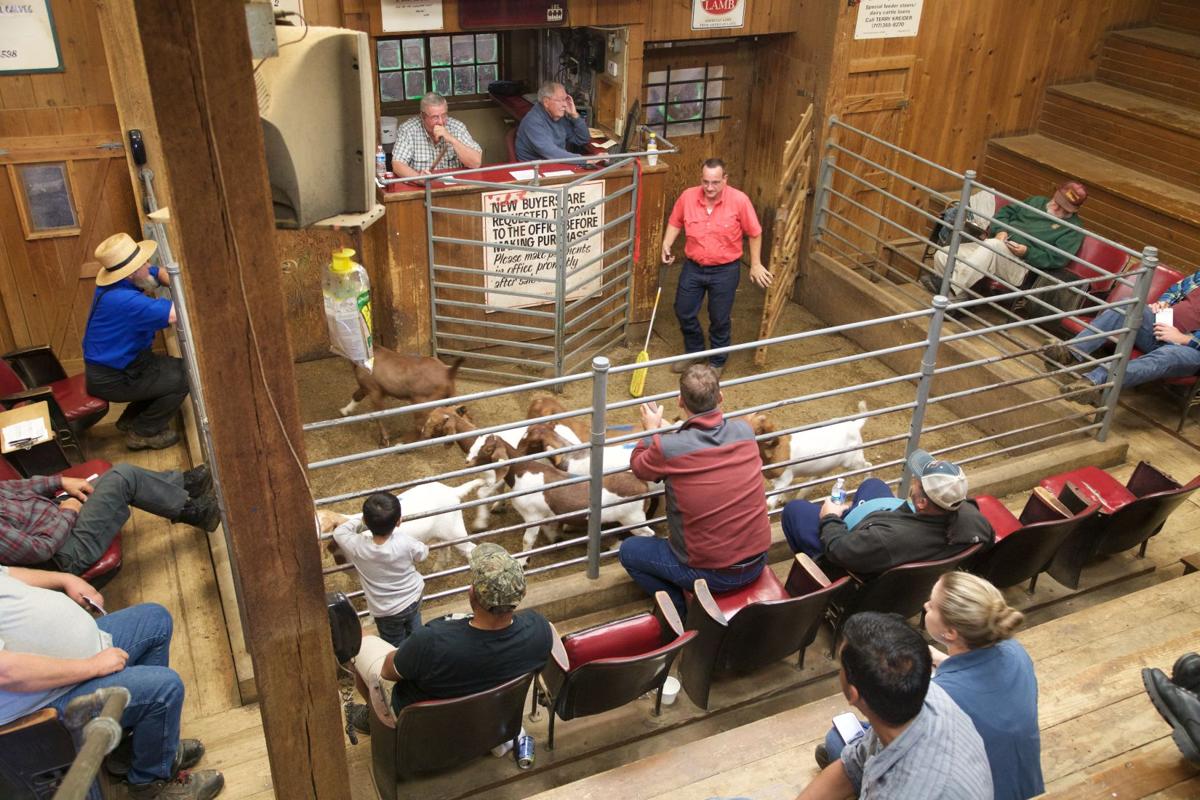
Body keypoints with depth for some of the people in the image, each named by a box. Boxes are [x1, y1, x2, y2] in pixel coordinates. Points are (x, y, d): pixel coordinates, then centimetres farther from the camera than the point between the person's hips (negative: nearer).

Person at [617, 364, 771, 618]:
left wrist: (651, 430, 18)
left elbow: (638, 467, 2)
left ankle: (683, 613, 13)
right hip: (757, 563, 5)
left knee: (628, 550, 16)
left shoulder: (667, 448, -23)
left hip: (712, 574, -5)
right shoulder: (745, 430, -9)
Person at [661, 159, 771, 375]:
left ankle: (717, 362, 31)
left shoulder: (739, 200, -18)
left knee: (720, 319, 9)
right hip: (693, 267, 3)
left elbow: (754, 233, -6)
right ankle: (693, 352, 39)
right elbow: (675, 223, 8)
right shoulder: (688, 196, -11)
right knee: (684, 313, 13)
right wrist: (667, 244, -7)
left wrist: (756, 264, -3)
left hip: (725, 270, -3)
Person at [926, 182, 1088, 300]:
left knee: (992, 246, -41)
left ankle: (951, 289, -45)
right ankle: (958, 299, -9)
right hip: (992, 247, 6)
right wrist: (1000, 230, -1)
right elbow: (1006, 212, 21)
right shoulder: (1037, 201, 22)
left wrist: (1027, 252, -17)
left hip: (1021, 264, -6)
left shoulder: (1073, 229, 4)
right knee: (943, 255, -15)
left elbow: (1057, 260, -6)